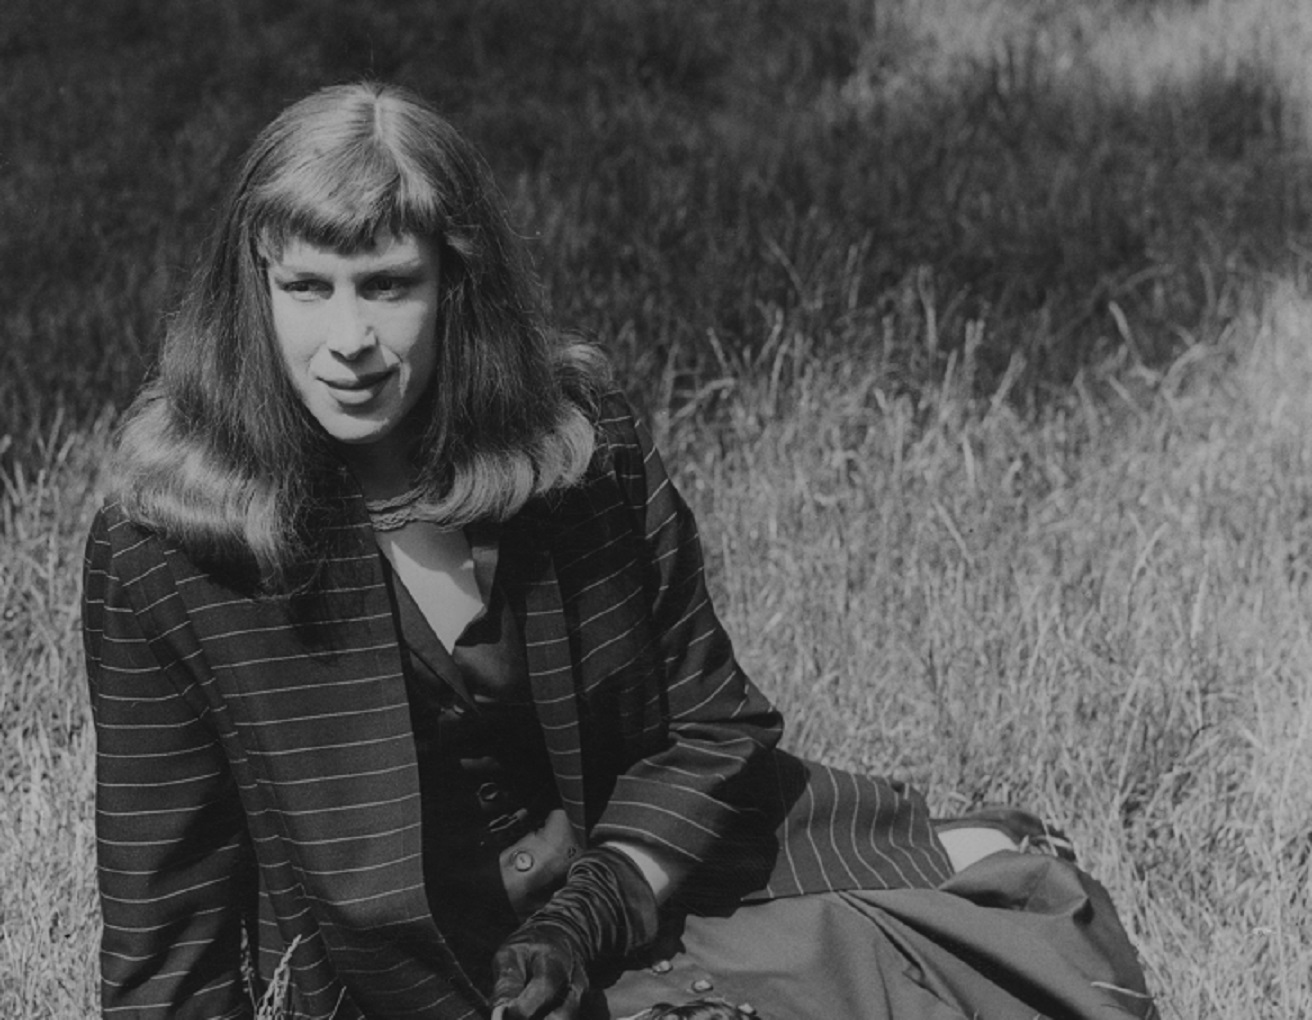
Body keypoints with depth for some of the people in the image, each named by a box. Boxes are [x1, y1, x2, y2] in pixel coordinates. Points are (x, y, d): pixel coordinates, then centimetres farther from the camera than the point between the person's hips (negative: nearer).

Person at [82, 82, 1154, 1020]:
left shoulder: (579, 438, -8)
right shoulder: (160, 553, -15)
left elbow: (712, 729, -1)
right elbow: (166, 914, -9)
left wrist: (584, 925, -14)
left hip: (636, 867, 4)